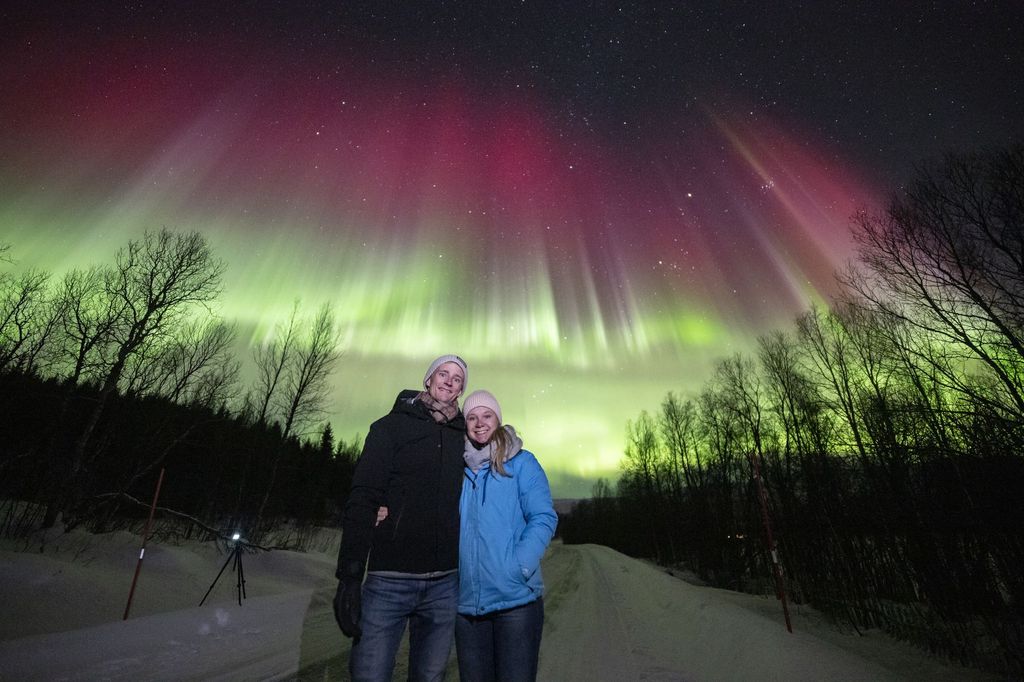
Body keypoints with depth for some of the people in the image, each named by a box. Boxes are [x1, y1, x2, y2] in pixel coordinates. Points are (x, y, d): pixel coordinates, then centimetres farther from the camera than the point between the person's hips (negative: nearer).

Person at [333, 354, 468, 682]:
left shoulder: (464, 439, 8)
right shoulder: (392, 427, 0)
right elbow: (362, 501, -7)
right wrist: (349, 576, -13)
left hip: (445, 584, 3)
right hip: (389, 580, -3)